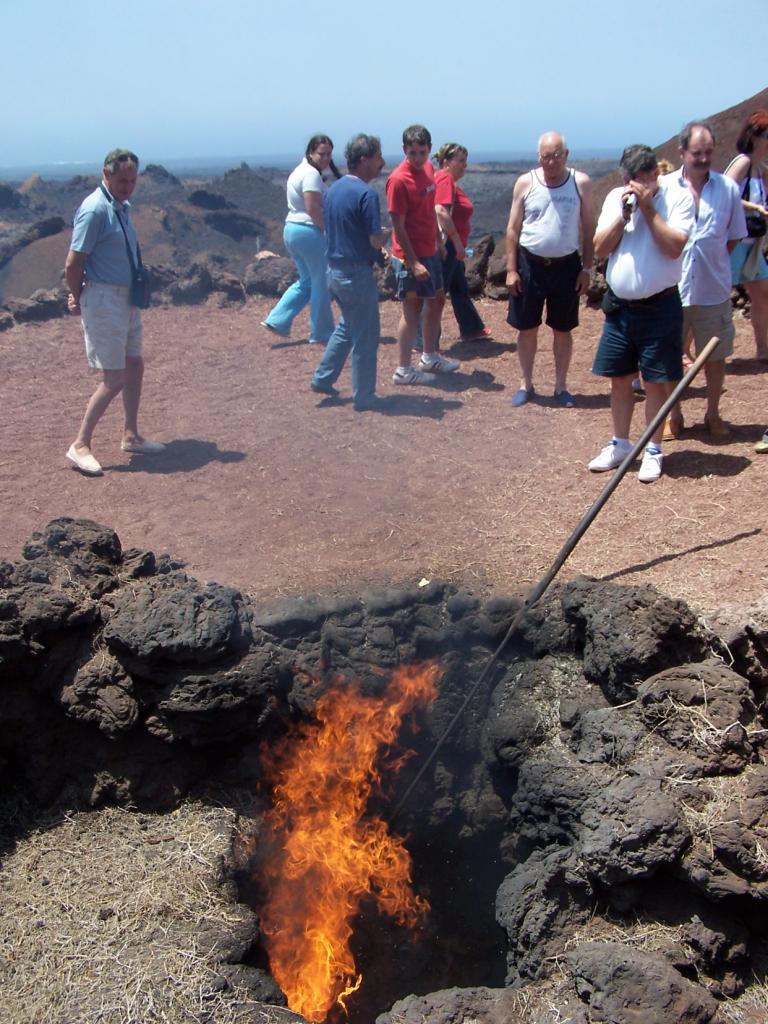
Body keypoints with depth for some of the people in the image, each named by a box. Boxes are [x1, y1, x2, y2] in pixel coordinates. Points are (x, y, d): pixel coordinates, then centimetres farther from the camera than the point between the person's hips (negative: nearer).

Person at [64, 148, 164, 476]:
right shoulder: (95, 209, -18)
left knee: (134, 367, 15)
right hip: (104, 301, -9)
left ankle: (131, 436, 28)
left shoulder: (123, 207, 10)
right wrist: (79, 299, -3)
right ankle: (80, 445, 3)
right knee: (114, 379, -7)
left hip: (127, 298, 9)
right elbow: (73, 265, -19)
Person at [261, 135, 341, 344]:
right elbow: (313, 208, -22)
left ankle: (276, 320, 13)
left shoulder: (300, 171, 18)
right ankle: (321, 334, 7)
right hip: (309, 232, -10)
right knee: (321, 283, 0)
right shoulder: (312, 174, -14)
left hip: (292, 229, 10)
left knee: (306, 281, 18)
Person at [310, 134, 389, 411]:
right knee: (364, 337, 3)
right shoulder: (366, 193, -18)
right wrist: (389, 233, 3)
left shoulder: (333, 190, 9)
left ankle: (323, 378, 25)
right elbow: (376, 240, -21)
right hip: (357, 273, -8)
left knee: (346, 326, 24)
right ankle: (364, 398, 11)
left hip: (335, 269, 8)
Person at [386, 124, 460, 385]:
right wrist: (413, 263, -21)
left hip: (430, 251, 9)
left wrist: (438, 240, 19)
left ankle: (430, 357, 33)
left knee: (437, 301, 18)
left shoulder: (428, 168, 6)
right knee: (412, 310, -2)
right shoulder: (398, 180, -19)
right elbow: (398, 226, -19)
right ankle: (404, 370, 8)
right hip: (410, 257, -9)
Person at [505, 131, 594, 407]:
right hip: (530, 264, 0)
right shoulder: (525, 183, -1)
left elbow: (588, 228, 2)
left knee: (562, 329, 8)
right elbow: (513, 228, 1)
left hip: (566, 266, 0)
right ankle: (526, 385, 21)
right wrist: (511, 270, -4)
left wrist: (587, 269, -2)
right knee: (527, 328, 7)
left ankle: (561, 387, 20)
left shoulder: (580, 183, -2)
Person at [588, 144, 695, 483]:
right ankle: (620, 445, 26)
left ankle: (653, 451, 16)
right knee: (619, 379, 11)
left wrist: (648, 208, -19)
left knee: (655, 382, 2)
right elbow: (600, 249, -1)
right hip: (619, 306, 4)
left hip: (659, 307, -4)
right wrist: (624, 213, -12)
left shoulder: (678, 197, -7)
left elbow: (674, 248, -19)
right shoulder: (615, 198, 5)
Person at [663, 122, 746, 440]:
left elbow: (735, 235, 9)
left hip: (714, 291, 1)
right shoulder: (663, 187, -3)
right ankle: (674, 415, 24)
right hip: (672, 289, -1)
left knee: (715, 355, 11)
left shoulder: (728, 188, 0)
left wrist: (712, 260, 2)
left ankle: (713, 414, 27)